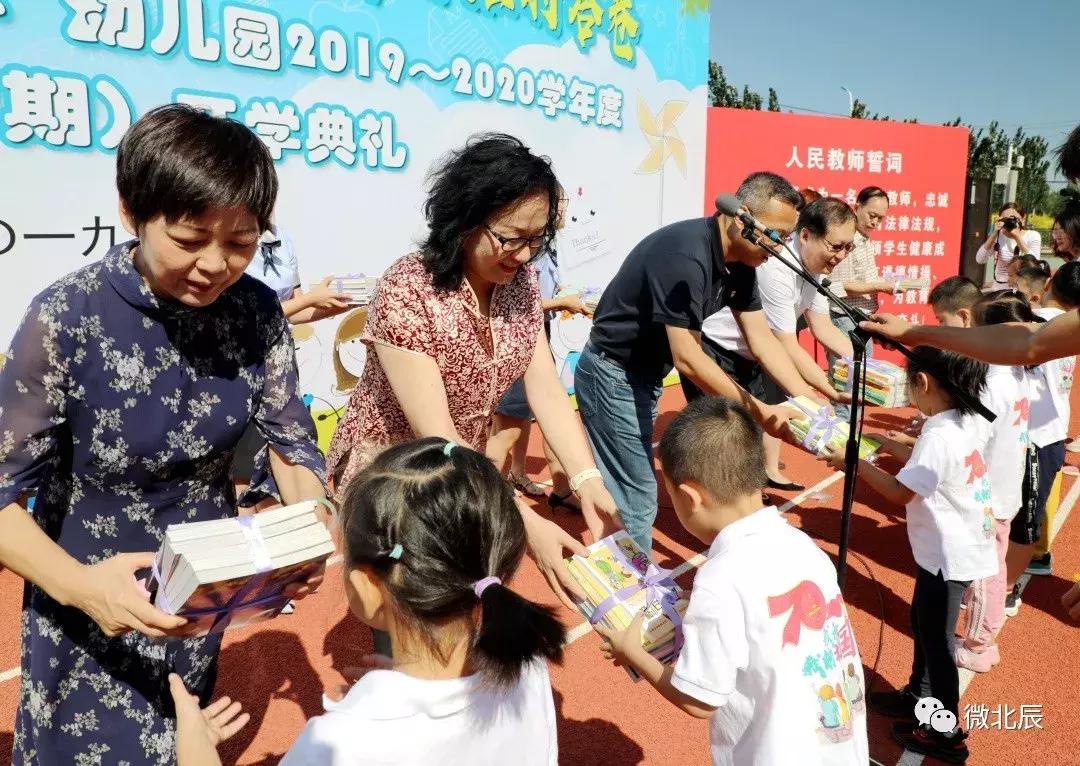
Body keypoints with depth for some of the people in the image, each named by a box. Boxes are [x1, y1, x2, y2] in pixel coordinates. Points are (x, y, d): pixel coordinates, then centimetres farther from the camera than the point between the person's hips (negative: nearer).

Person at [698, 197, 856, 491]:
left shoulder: (815, 265, -5)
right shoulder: (776, 268, -34)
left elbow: (822, 327, 2)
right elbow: (788, 347, -31)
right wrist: (833, 391, -32)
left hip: (751, 351, 10)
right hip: (711, 347, -10)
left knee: (776, 404, 19)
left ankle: (770, 471, 38)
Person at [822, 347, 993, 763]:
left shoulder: (938, 435, -26)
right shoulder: (957, 425, 4)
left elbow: (901, 492, -22)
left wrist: (855, 462, -13)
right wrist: (890, 446, 18)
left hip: (949, 555, -10)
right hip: (948, 549, 10)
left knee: (937, 638, 4)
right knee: (923, 623, 24)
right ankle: (918, 696, 41)